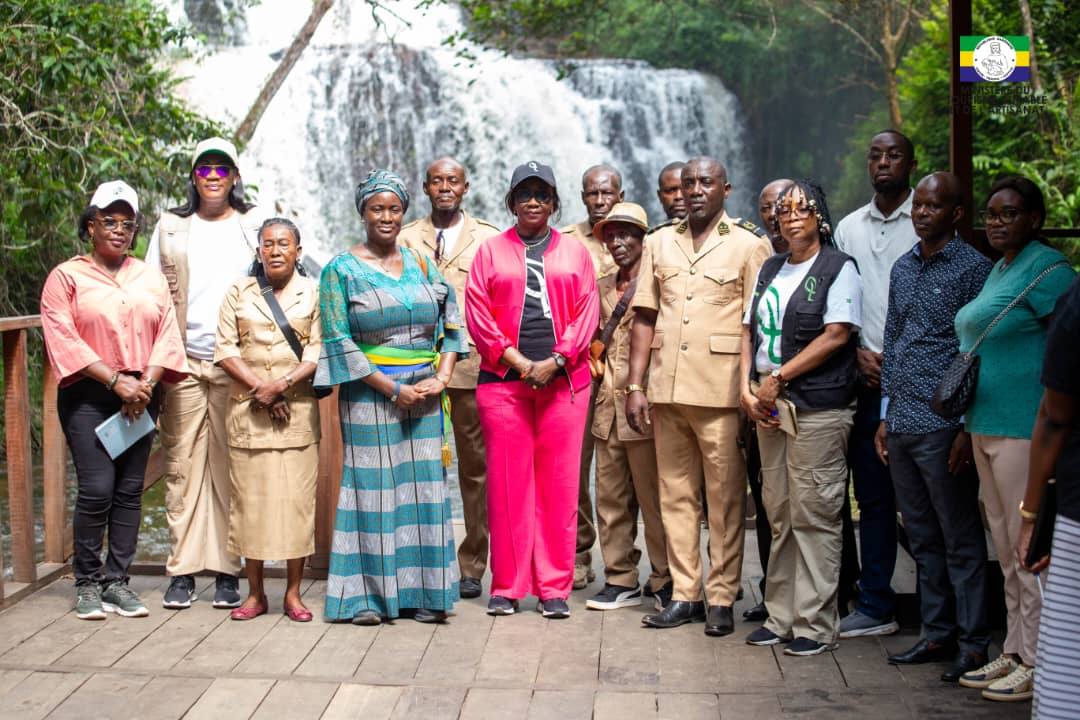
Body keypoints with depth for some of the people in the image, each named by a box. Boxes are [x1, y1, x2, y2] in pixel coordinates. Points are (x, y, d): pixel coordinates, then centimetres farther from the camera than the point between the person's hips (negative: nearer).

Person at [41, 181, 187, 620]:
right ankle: (87, 584, 4)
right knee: (96, 490, -10)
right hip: (88, 398, -4)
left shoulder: (150, 278, 14)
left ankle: (117, 582, 11)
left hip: (141, 398, 4)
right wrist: (115, 381, -16)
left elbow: (168, 333, 7)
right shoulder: (66, 277, 2)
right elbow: (63, 338, -8)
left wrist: (147, 382, -9)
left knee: (130, 491, 3)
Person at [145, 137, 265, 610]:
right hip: (183, 362, 1)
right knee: (182, 464, 1)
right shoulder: (171, 228, 13)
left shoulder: (256, 227, 9)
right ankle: (183, 570, 7)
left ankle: (227, 570, 5)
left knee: (230, 467, -1)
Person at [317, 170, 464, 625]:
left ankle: (422, 593, 10)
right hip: (370, 395, -4)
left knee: (424, 486, 3)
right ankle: (367, 596, 7)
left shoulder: (420, 264, 11)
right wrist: (393, 389, -12)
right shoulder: (342, 270, -1)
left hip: (424, 395, 4)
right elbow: (338, 340, -7)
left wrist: (442, 376, -3)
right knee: (374, 486, -2)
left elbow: (450, 320, 13)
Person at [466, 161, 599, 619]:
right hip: (503, 380, 0)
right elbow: (477, 313, 2)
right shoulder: (491, 250, 10)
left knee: (559, 483, 0)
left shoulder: (574, 252, 12)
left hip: (563, 382, 0)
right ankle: (506, 586, 9)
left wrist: (554, 362, -9)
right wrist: (517, 362, -8)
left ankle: (555, 588, 8)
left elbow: (587, 312, 4)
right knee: (507, 482, 0)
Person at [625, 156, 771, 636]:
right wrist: (635, 385, 6)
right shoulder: (659, 243, 14)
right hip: (667, 389, 4)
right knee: (675, 494, 8)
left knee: (725, 497, 1)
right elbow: (644, 318, 12)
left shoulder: (750, 246, 3)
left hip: (721, 393, -4)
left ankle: (720, 598, 8)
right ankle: (684, 594, 16)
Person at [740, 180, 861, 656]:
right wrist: (747, 388, 0)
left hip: (818, 407, -6)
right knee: (778, 514, 9)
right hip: (769, 406, 6)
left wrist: (777, 378, -12)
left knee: (813, 515, -5)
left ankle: (816, 625, 2)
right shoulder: (769, 269, 17)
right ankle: (781, 617, 17)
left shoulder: (838, 268, -2)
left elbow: (837, 335, -12)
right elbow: (749, 330, 15)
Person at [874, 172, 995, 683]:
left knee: (960, 539, 1)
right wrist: (885, 416, 15)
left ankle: (973, 642, 9)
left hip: (942, 426, -7)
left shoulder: (972, 267, -6)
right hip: (901, 426, 7)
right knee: (922, 538, 12)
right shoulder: (902, 268, 15)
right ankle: (937, 634, 22)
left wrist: (968, 427, -13)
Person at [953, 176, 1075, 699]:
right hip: (987, 426, 10)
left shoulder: (1047, 270, -12)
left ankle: (1037, 664, 6)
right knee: (1006, 548, 15)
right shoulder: (997, 270, 17)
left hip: (1024, 429, -10)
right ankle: (1014, 653, 26)